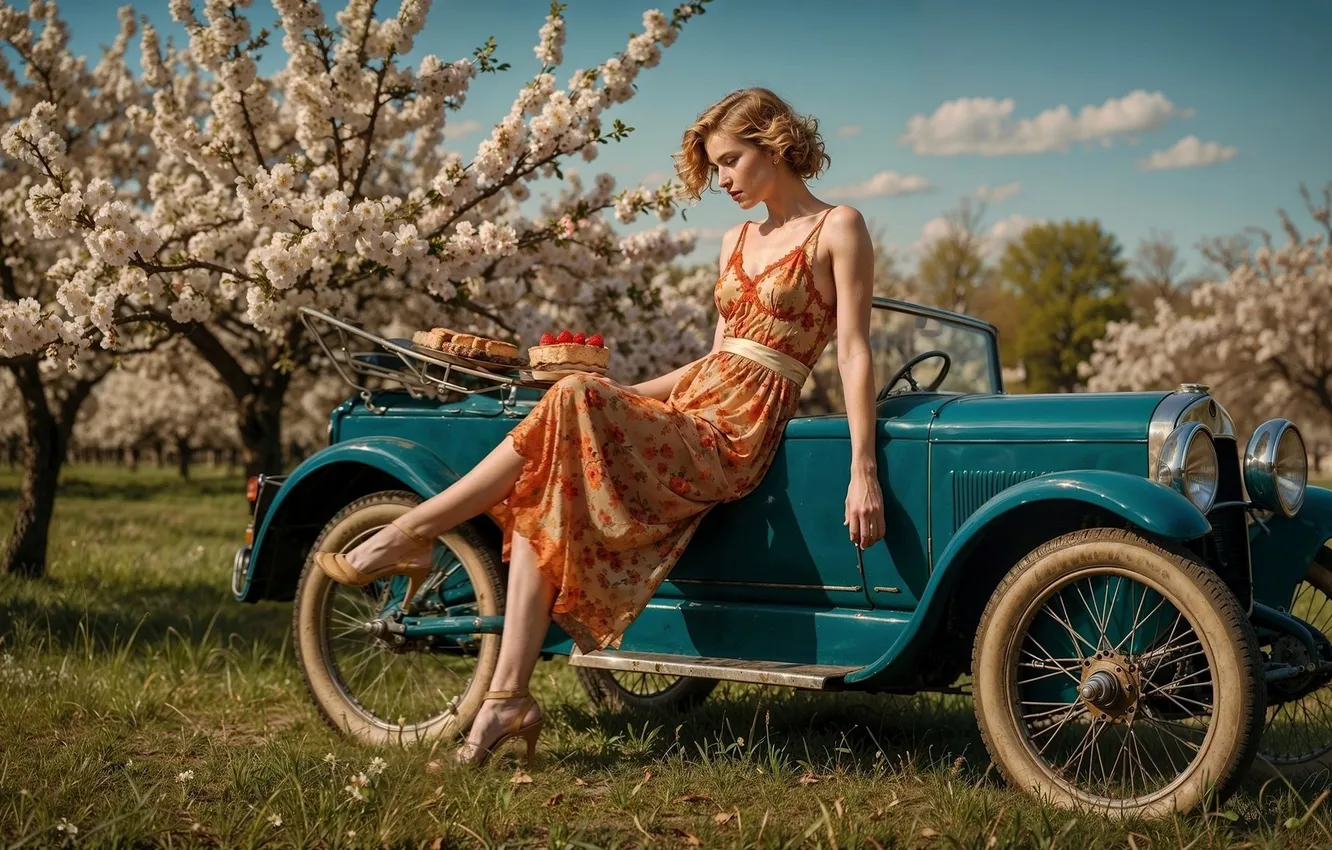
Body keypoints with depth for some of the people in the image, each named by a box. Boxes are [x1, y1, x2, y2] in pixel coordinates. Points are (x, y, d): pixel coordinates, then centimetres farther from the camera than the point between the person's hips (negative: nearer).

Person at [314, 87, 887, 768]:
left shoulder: (837, 228, 0)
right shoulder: (738, 240, 22)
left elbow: (853, 352, -8)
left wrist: (863, 474, -16)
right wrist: (616, 399, 15)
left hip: (734, 437, -7)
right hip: (687, 413, 8)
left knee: (571, 402, -27)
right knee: (545, 489, -14)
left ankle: (408, 534, -17)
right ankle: (508, 697, -14)